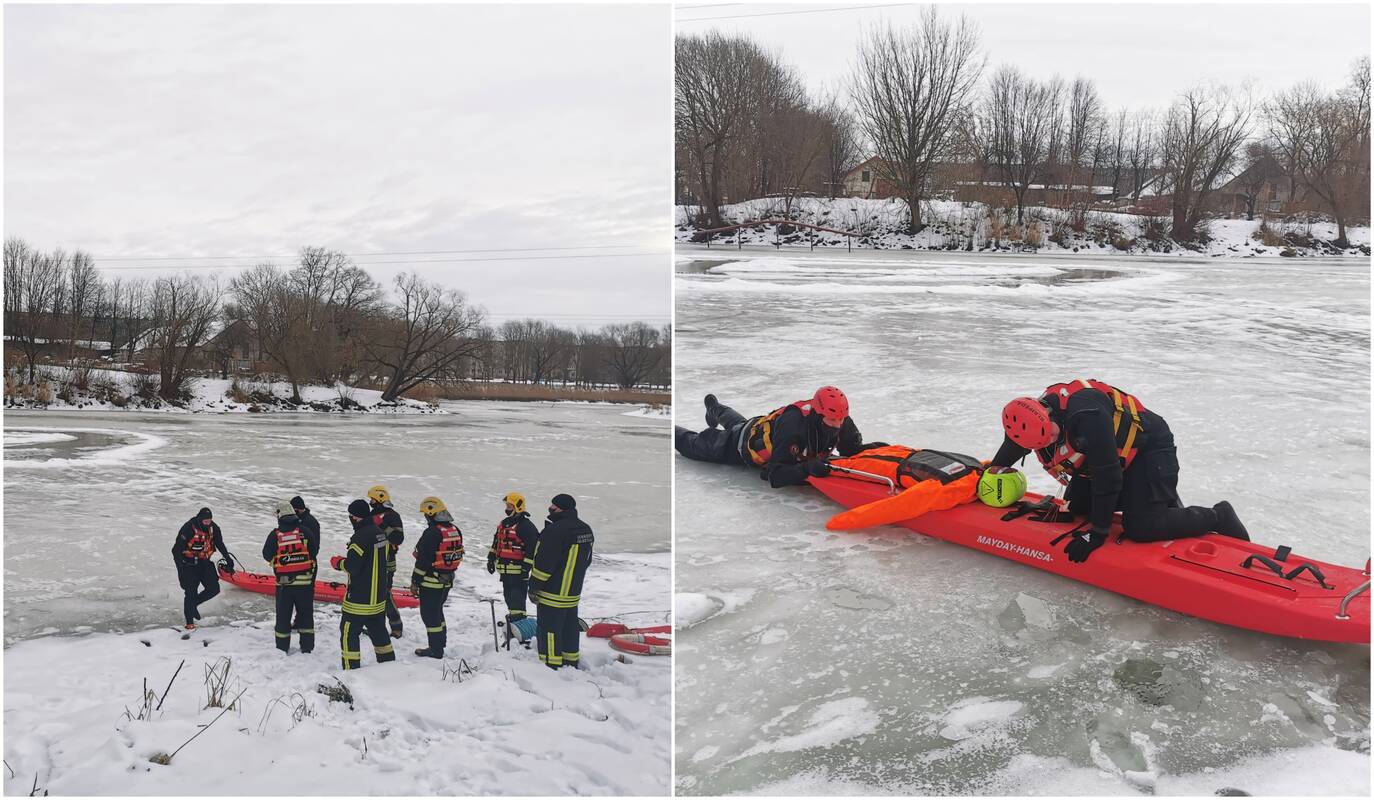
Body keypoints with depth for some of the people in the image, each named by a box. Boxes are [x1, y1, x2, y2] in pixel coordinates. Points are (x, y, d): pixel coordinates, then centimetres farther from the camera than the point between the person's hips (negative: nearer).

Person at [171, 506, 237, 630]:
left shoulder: (213, 528, -4)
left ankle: (194, 604, 23)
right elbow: (176, 549, -19)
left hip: (205, 563, 5)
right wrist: (181, 569, -23)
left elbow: (220, 544, 12)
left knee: (214, 589, -2)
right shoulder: (188, 529, -21)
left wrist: (228, 558, 14)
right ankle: (189, 622, 10)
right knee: (191, 592, -4)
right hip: (190, 565, -5)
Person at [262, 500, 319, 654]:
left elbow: (267, 555, 2)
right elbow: (314, 551, 3)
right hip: (305, 580, 1)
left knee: (283, 614, 11)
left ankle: (282, 647, 16)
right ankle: (307, 646, 14)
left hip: (283, 582, -1)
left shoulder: (275, 535, -8)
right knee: (306, 612, 12)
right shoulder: (305, 531, -6)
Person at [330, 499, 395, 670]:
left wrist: (338, 562, -4)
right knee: (378, 630, 21)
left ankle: (351, 669, 1)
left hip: (360, 597, -9)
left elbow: (352, 565, -21)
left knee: (349, 631, 0)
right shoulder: (380, 533, 7)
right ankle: (388, 662, 30)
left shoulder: (361, 537, -21)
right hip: (379, 596, 9)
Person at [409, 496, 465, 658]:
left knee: (429, 614, 1)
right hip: (448, 581, 8)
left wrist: (414, 581, -11)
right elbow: (458, 555, 13)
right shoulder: (455, 531, 6)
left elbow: (422, 561, -19)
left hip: (431, 582, -8)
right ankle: (441, 643, 29)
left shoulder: (431, 534, -20)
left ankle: (435, 650, 4)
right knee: (438, 611, 22)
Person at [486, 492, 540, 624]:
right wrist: (491, 559, 21)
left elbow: (532, 549, -17)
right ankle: (512, 615, 32)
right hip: (504, 569, 9)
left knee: (517, 598, -11)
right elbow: (496, 543, 26)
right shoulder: (503, 524, 15)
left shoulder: (526, 526, -14)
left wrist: (526, 567, -20)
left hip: (518, 571, -9)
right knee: (508, 595, 19)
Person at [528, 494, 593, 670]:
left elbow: (544, 563, -21)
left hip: (552, 594, -9)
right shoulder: (586, 529, 6)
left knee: (550, 631, -1)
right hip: (573, 594, 9)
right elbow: (586, 560, 16)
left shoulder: (555, 531, -23)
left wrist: (534, 587, -11)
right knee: (570, 629, 18)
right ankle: (571, 663, 27)